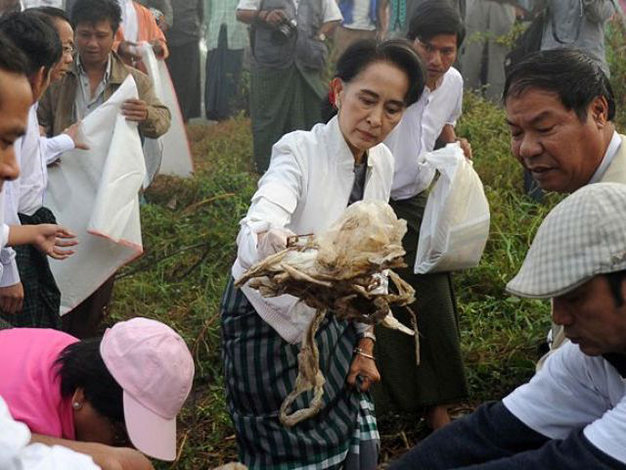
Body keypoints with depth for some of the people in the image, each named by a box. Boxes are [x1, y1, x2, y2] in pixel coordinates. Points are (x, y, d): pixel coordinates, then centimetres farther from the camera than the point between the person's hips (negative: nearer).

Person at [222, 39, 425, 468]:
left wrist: (364, 339, 6)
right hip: (268, 321, -6)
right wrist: (273, 245, -65)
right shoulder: (300, 151, -23)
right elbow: (256, 232, -42)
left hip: (329, 322, 6)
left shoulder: (383, 163, -3)